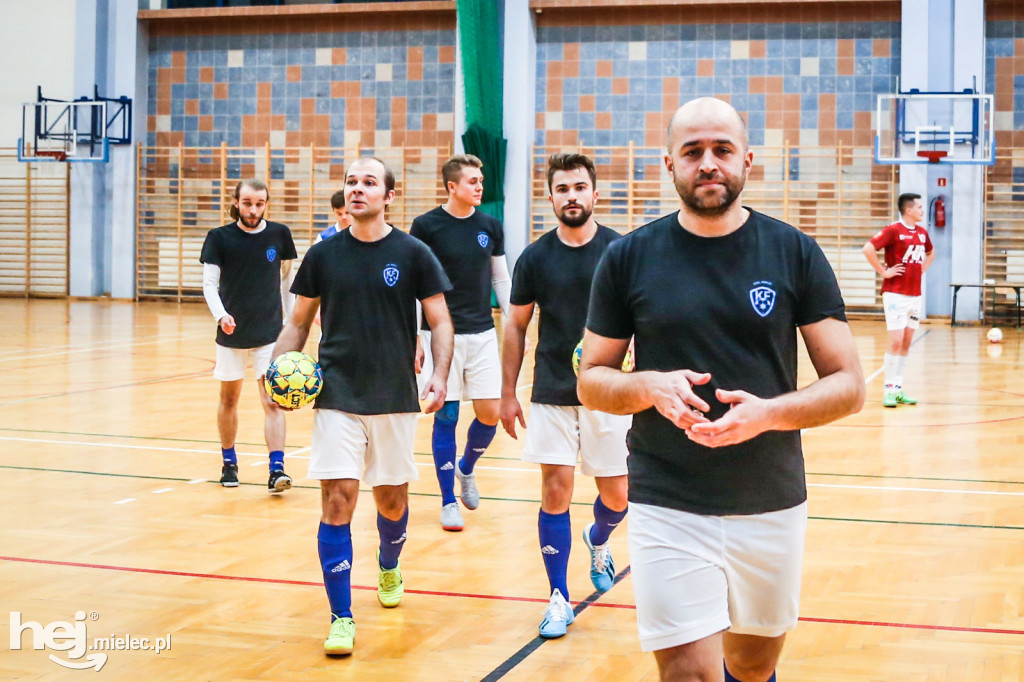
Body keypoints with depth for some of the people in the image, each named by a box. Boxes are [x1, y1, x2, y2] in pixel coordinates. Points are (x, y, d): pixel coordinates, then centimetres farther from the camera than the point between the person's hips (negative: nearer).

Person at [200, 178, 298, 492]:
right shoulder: (220, 237, -3)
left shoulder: (279, 234, 0)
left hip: (270, 333, 0)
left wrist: (289, 320, 14)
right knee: (229, 399, 13)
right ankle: (229, 464, 28)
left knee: (273, 402, -9)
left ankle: (276, 469, -11)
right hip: (231, 332, 1)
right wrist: (221, 315, -22)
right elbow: (209, 283, -5)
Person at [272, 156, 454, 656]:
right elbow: (298, 322, 9)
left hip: (395, 398, 0)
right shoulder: (323, 255, 2)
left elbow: (440, 322, 0)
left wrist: (439, 375, -15)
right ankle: (341, 618, -1)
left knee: (392, 499, 13)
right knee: (337, 501, -9)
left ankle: (389, 569, 46)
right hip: (337, 396, 0)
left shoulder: (413, 254, -2)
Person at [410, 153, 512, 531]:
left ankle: (466, 469, 30)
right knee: (446, 416, 0)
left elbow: (502, 279, 13)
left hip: (483, 333, 3)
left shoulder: (490, 226, 5)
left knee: (490, 412, 0)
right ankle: (449, 502, 12)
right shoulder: (427, 226, -6)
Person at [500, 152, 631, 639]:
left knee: (616, 494, 6)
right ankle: (559, 599, 10)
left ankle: (597, 542, 41)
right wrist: (508, 394, 6)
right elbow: (516, 328, 8)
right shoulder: (535, 258, 1)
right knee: (555, 491, -2)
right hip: (551, 394, 0)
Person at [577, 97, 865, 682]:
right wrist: (649, 387, -16)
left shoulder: (795, 253, -1)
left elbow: (849, 384, -2)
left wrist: (768, 413, -21)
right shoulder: (629, 258, -1)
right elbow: (591, 381, 6)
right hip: (668, 507, -1)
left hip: (774, 506, 2)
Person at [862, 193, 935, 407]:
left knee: (907, 343, 7)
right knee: (896, 341, -9)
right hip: (896, 293, -7)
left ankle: (898, 388, 13)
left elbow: (931, 253, 31)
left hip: (915, 294, 7)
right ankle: (889, 389, -2)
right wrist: (883, 272, -15)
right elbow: (868, 249, -20)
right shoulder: (893, 230, -11)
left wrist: (922, 269, 14)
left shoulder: (922, 232, 11)